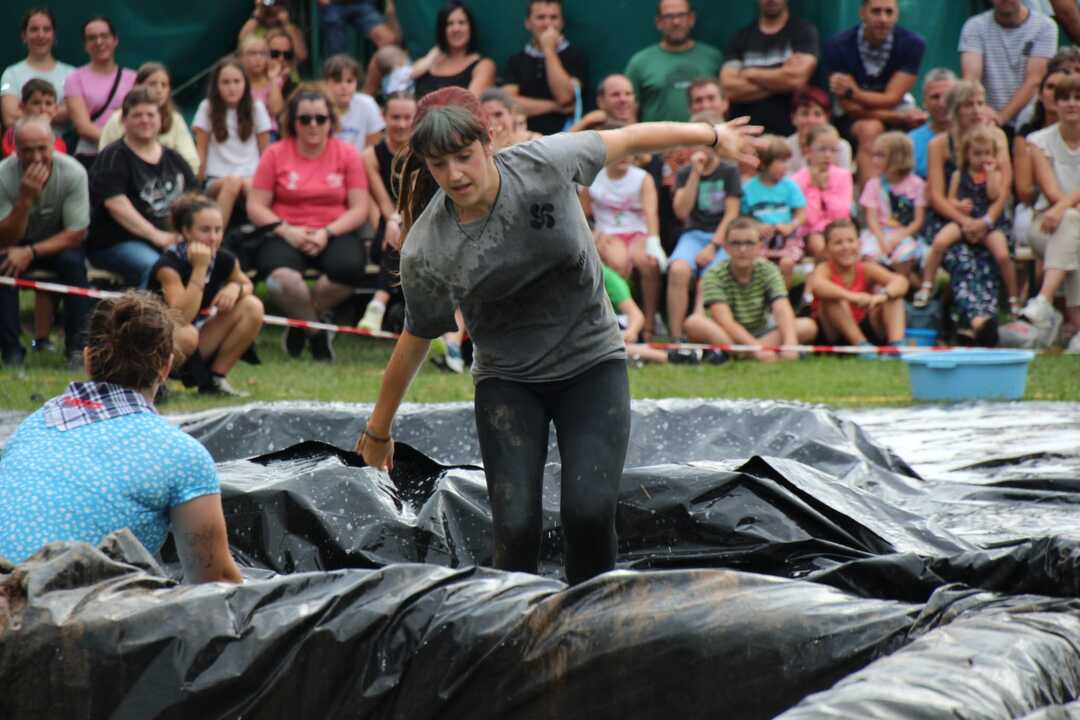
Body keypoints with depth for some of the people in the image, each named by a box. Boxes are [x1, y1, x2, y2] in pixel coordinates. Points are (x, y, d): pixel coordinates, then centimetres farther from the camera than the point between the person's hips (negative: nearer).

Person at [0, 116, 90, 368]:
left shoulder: (73, 173, -23)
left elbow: (76, 234, -18)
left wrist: (30, 253, -30)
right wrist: (26, 198, -38)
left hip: (57, 243, 0)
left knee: (73, 261, -32)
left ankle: (77, 347, -21)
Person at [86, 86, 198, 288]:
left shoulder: (173, 159, 19)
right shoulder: (113, 158, 0)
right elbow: (116, 204, -13)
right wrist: (156, 235, -19)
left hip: (172, 239, 5)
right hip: (116, 242, -5)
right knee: (154, 268, -37)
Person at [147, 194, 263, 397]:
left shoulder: (224, 260, -6)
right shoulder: (168, 265, -23)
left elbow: (247, 286, 16)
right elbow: (183, 317, -34)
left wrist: (236, 288, -11)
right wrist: (200, 268, -35)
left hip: (194, 354, 6)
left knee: (252, 307, -9)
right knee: (187, 334, -40)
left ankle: (215, 379, -2)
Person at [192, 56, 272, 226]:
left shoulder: (256, 108, 10)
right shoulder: (207, 108, 6)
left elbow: (265, 152, 11)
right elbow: (201, 151, 5)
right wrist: (197, 183, -4)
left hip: (251, 175, 1)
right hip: (217, 180, -1)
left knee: (250, 186, -38)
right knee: (232, 182, -38)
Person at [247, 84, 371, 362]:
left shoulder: (347, 154, 7)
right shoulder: (275, 154, 5)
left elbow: (359, 209, 2)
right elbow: (256, 207, 2)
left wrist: (327, 233, -14)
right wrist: (286, 230, -14)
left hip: (335, 233, 1)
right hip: (286, 235, -1)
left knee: (349, 267, -35)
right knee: (283, 277, -36)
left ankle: (300, 326, -6)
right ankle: (317, 332, -5)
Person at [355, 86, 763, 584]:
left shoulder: (544, 164, -18)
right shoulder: (426, 252, -17)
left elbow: (622, 141, 0)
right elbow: (415, 339, -1)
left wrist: (711, 136, 14)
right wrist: (379, 430, 10)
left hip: (593, 362, 0)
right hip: (506, 381, 0)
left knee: (590, 511, -16)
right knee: (516, 527, -14)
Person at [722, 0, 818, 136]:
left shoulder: (804, 31, 5)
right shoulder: (740, 38, 12)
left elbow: (796, 79, -11)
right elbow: (729, 89, -2)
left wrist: (751, 74, 2)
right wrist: (781, 82, -7)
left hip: (790, 133, -2)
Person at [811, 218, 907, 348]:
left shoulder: (867, 269, -2)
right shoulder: (824, 269, -9)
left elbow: (900, 282, -17)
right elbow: (817, 286, -35)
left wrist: (883, 295, -40)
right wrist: (852, 297, -48)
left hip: (866, 331, 3)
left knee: (893, 294, -14)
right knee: (833, 298, -28)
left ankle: (896, 344, -32)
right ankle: (862, 345, -36)